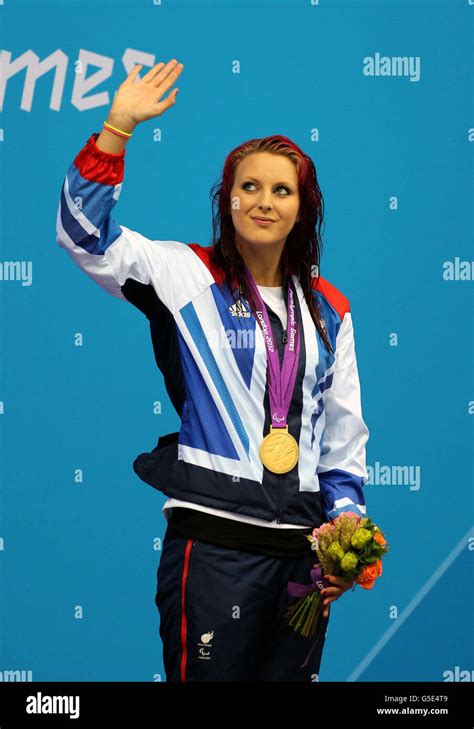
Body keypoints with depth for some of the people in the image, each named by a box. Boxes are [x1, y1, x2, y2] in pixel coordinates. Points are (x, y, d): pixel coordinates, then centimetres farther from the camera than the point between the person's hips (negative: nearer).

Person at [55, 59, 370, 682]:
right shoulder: (187, 275, 1)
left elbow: (344, 434, 17)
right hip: (213, 541, -4)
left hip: (302, 549, 5)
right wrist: (119, 126, -17)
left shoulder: (328, 310, 13)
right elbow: (86, 232, -11)